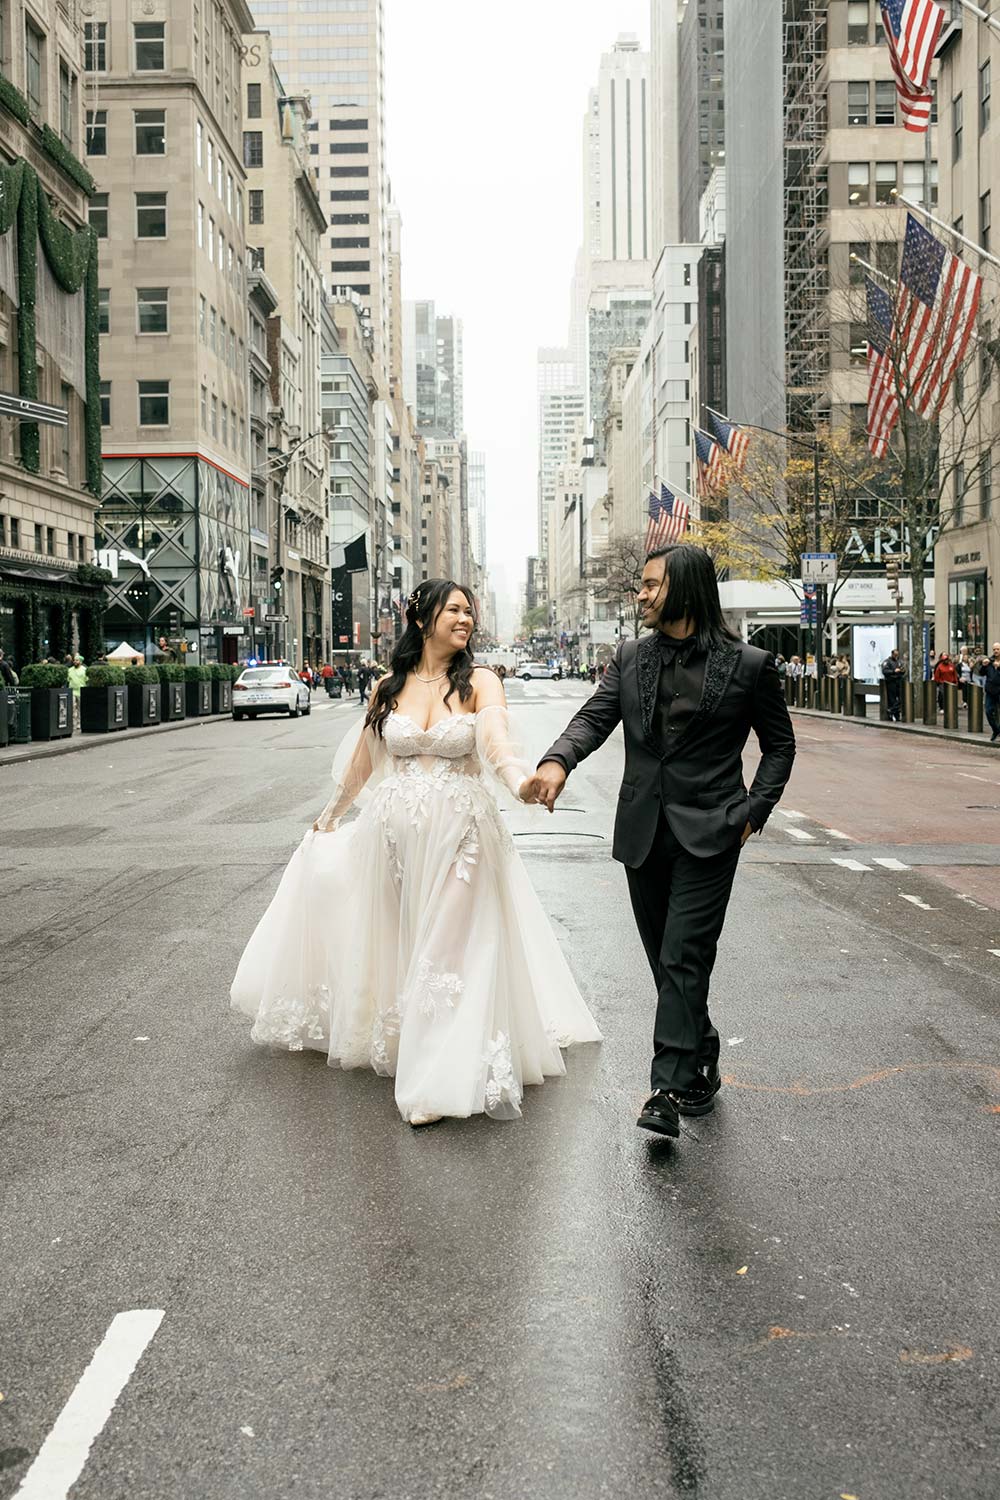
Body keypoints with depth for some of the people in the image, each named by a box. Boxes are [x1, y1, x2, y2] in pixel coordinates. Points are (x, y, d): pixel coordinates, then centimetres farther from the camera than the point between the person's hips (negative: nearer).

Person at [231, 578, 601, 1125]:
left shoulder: (478, 681, -4)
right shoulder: (389, 687, 6)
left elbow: (495, 737, -24)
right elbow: (363, 759, 18)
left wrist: (517, 776, -45)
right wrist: (330, 814, 28)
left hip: (459, 833, -3)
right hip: (393, 830, 3)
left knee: (448, 949, -2)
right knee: (392, 942, 11)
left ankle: (440, 1079, 5)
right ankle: (393, 1040, 31)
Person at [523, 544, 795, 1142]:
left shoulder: (748, 664, -3)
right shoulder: (631, 658, 7)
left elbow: (780, 744, 6)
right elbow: (595, 717, -3)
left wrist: (753, 810, -5)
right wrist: (558, 760, -23)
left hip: (708, 834, -5)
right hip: (643, 833, 5)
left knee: (684, 959, -11)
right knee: (668, 961, 13)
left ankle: (670, 1091, -11)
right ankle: (701, 1067, 31)